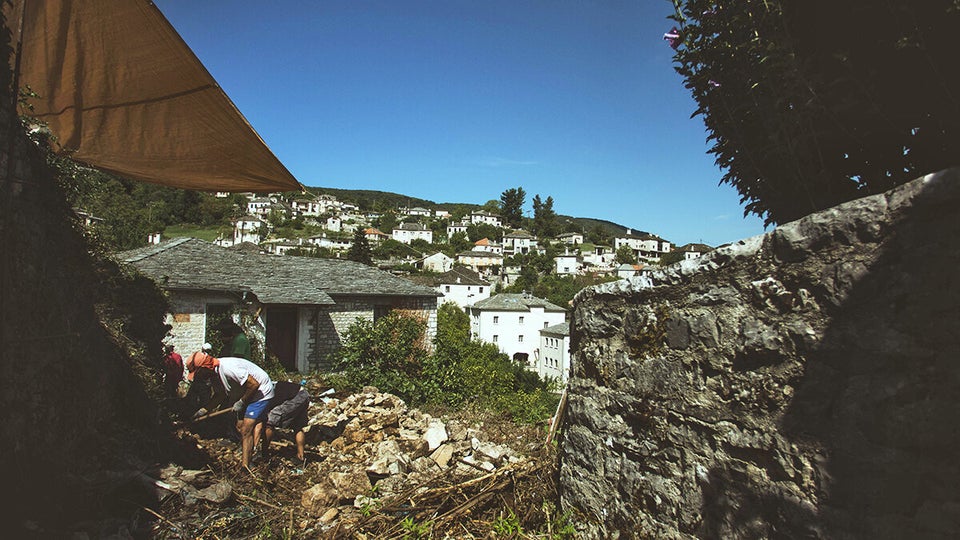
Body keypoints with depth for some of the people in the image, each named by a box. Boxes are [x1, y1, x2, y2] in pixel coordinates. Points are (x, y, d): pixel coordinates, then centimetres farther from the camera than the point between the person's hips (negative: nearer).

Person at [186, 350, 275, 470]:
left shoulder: (227, 368, -30)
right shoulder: (215, 374, 1)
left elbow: (254, 384, -30)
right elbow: (220, 395, 17)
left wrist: (241, 402, -19)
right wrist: (203, 410, 7)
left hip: (261, 391, -10)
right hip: (248, 394, 10)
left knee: (246, 430, -11)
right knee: (240, 427, 18)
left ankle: (245, 467, -6)